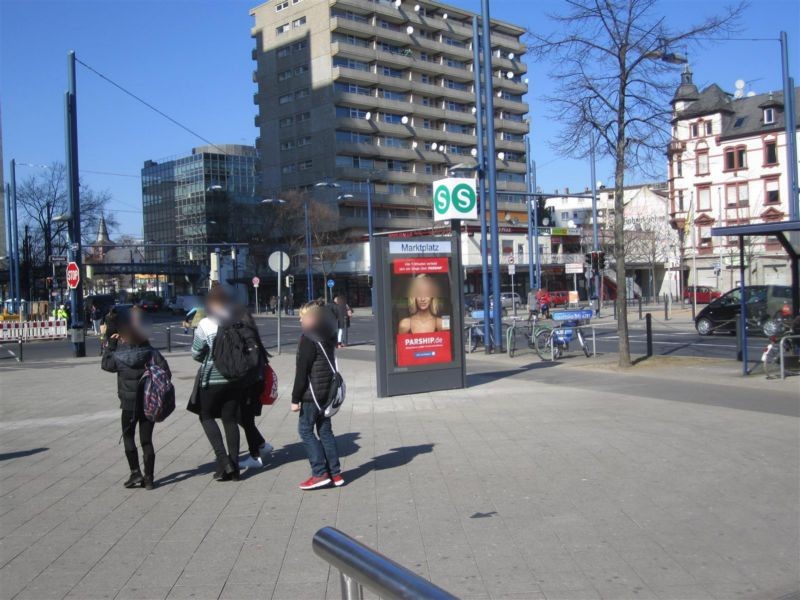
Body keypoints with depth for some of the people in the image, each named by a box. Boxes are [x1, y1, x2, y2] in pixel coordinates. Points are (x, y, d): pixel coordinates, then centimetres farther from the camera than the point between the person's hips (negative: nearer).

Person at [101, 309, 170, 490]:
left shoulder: (118, 356, -12)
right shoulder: (151, 352, -7)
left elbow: (105, 364, 9)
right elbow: (166, 372, -8)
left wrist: (110, 344, 10)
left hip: (129, 404, -2)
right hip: (150, 403, 3)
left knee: (128, 436, 15)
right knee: (146, 439, 9)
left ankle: (135, 472, 5)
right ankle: (149, 478, 9)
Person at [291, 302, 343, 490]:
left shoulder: (308, 338, -15)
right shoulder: (328, 336, 11)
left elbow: (302, 371, -16)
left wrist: (295, 398, -12)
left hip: (312, 392, -8)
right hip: (328, 391, 8)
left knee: (305, 429, 0)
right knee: (325, 430, 12)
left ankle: (320, 473, -4)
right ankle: (335, 473, 13)